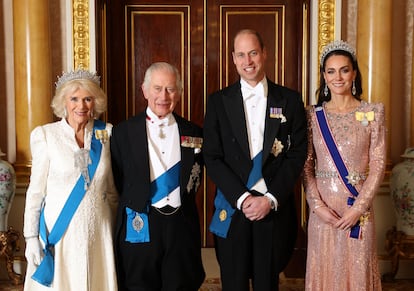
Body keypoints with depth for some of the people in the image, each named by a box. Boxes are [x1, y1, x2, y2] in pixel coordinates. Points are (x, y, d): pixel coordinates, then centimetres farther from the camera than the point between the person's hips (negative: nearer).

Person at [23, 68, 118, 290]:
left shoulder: (106, 133, 2)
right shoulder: (45, 135, -5)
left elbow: (111, 188, 9)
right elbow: (36, 190, -2)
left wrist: (116, 229, 12)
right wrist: (31, 237, -4)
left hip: (97, 233, 2)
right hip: (58, 232, -2)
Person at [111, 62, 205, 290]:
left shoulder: (193, 133, 6)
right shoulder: (124, 132, 0)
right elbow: (117, 181, 3)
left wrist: (183, 201, 4)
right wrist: (133, 207, 0)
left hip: (182, 226, 2)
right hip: (139, 228, -1)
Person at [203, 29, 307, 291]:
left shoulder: (290, 100, 3)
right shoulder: (218, 101, 3)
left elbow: (297, 155, -1)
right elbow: (212, 158, -2)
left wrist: (271, 199, -10)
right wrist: (242, 198, -11)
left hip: (275, 210, 0)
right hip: (232, 210, 0)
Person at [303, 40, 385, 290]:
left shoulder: (373, 112, 0)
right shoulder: (313, 115, 4)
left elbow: (378, 163, -3)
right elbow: (306, 165, 2)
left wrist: (358, 208, -11)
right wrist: (317, 205, -9)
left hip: (358, 209, -1)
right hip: (323, 210, 1)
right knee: (324, 271, 11)